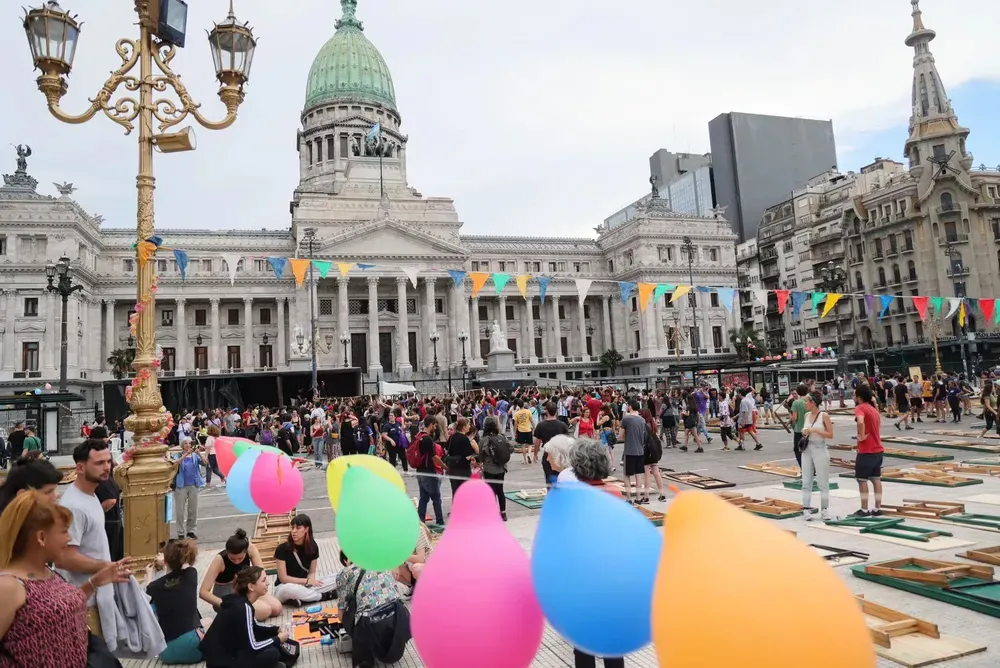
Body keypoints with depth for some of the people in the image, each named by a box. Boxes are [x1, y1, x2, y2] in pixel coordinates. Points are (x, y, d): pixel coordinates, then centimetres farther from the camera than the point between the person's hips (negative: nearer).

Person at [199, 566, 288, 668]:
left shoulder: (241, 601, 3)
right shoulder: (242, 608, -24)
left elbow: (254, 629, 18)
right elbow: (252, 647, -24)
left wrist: (276, 630, 5)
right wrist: (278, 639, -11)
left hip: (228, 652, 10)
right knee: (272, 654, -19)